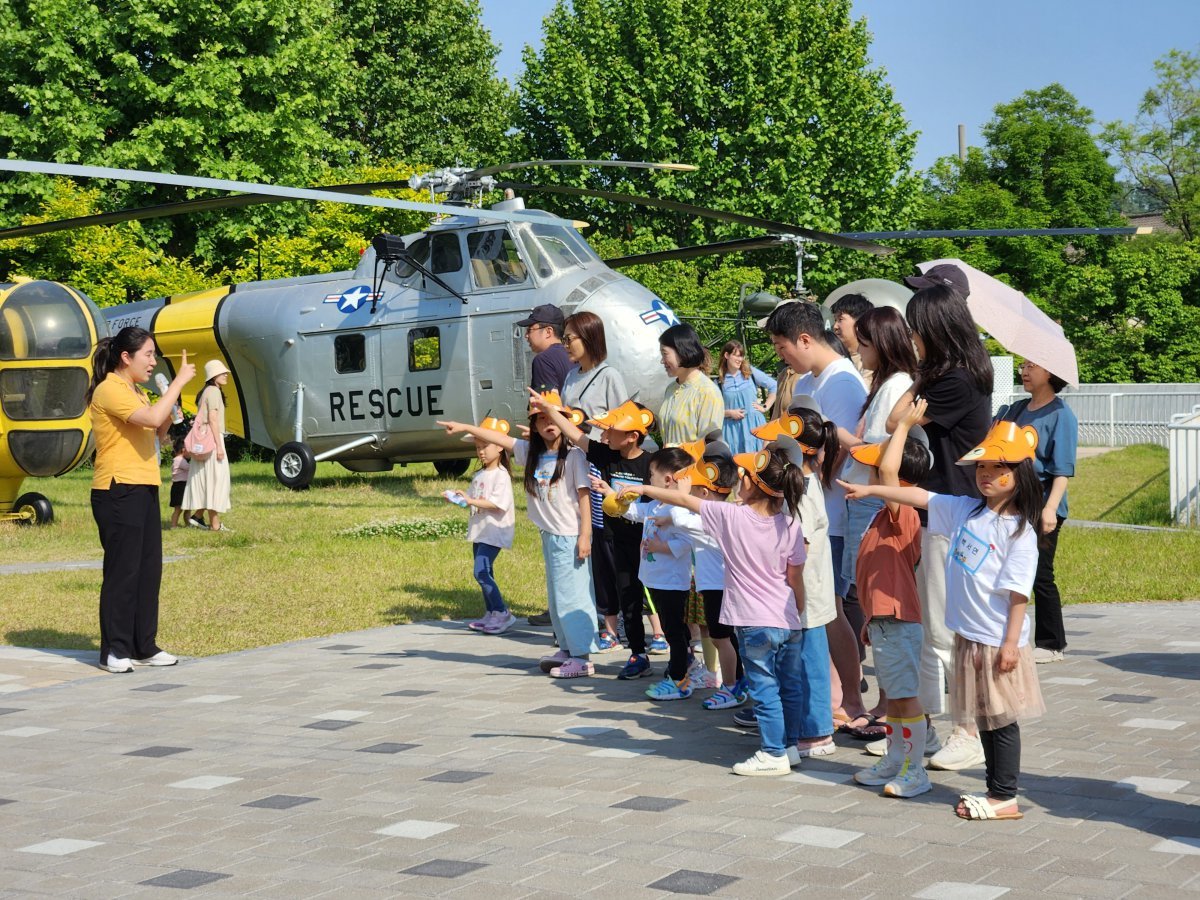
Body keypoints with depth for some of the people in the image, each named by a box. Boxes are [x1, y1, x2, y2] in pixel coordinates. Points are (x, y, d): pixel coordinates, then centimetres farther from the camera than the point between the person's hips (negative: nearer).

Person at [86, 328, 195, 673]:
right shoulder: (110, 390, -11)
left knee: (149, 569, 9)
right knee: (122, 570, -6)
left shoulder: (133, 391, 20)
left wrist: (170, 410, 6)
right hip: (118, 491, -10)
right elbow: (152, 418, -25)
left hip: (144, 489, 10)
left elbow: (157, 432, 22)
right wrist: (179, 382, -18)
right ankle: (114, 651, 0)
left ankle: (143, 646, 16)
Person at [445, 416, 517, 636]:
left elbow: (498, 503, -23)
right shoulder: (479, 475, 15)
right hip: (479, 530, 9)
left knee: (481, 572, -17)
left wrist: (471, 501, -26)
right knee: (484, 573, 12)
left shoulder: (501, 475, -13)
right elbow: (472, 500, 15)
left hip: (494, 531, -9)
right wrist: (459, 499, -3)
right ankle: (491, 615, 20)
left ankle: (503, 614, -12)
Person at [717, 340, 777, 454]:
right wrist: (729, 413, -11)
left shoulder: (751, 372, 5)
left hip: (753, 424, 0)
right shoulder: (719, 382, 4)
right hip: (732, 428, 0)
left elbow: (774, 386, 10)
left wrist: (765, 406, 5)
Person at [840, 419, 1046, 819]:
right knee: (983, 719, 14)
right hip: (968, 635, 7)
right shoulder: (966, 511, 7)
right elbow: (921, 497, 13)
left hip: (997, 641, -7)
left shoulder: (1019, 530, -14)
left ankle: (1005, 797, 9)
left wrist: (1011, 642, -18)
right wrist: (869, 490, 13)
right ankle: (995, 790, 23)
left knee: (1001, 719, 1)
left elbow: (1018, 591, -16)